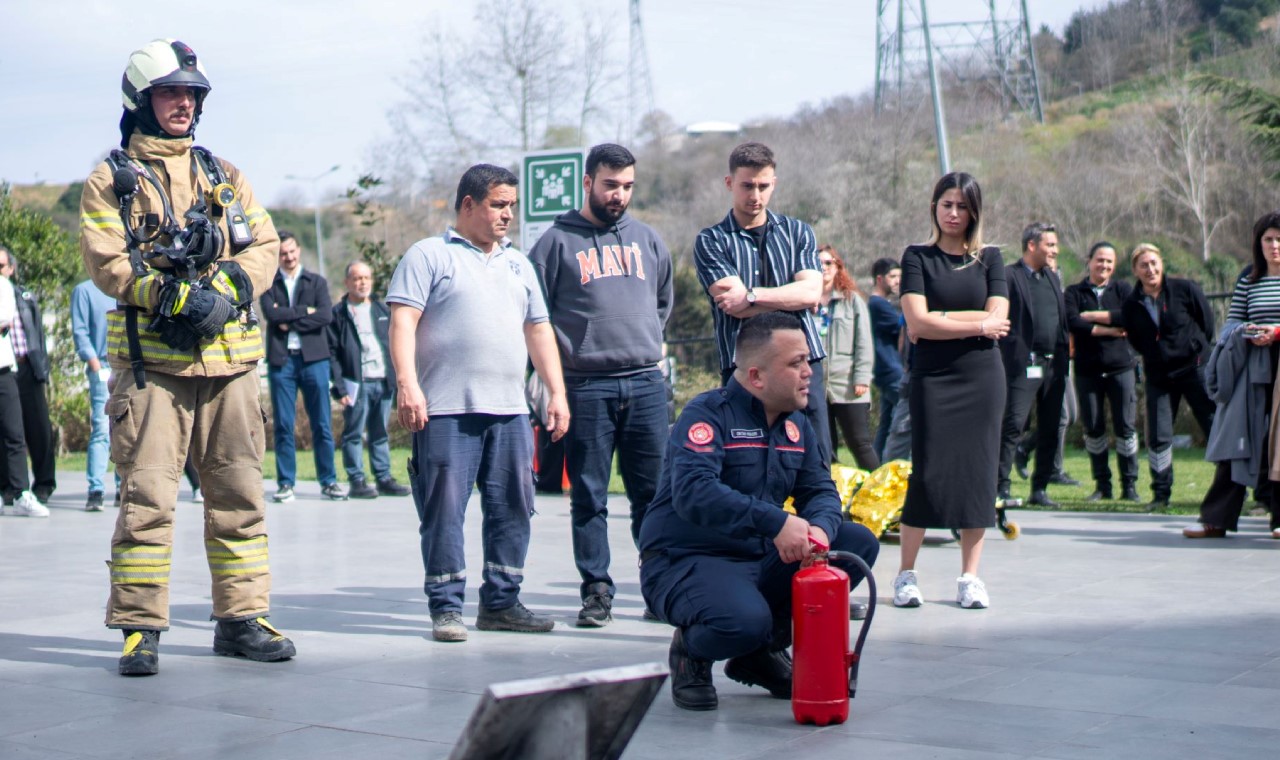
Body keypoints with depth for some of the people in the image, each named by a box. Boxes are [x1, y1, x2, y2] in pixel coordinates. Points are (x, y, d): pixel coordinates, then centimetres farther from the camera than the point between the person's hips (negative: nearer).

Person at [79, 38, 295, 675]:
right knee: (146, 500, -6)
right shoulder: (112, 180, 5)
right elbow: (105, 261, -7)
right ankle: (139, 627, 2)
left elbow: (265, 244, 9)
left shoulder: (224, 176, 18)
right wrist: (173, 294, -20)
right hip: (151, 363, -4)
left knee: (239, 496, 7)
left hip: (230, 361, 4)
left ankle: (240, 619, 15)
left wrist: (230, 285, -10)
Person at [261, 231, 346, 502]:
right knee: (283, 424, 0)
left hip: (313, 358, 0)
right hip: (281, 360, 0)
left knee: (322, 424, 1)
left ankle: (328, 481, 8)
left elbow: (326, 315, -4)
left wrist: (291, 322, -8)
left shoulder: (317, 282, 11)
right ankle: (285, 483, 6)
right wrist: (305, 311, -7)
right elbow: (271, 313, -9)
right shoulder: (269, 284, 10)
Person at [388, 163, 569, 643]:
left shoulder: (517, 264, 22)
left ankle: (500, 603, 15)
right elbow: (403, 321, -6)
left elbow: (539, 331, 22)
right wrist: (407, 384, -17)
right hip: (447, 410, -6)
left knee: (513, 508, 6)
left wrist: (557, 393, 14)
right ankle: (445, 608, 3)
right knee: (444, 510, -4)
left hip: (510, 410, 6)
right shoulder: (429, 255, 4)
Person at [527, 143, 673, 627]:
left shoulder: (647, 239, 15)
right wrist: (563, 359, -3)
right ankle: (597, 590, 6)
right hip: (586, 386, -3)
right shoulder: (558, 241, 3)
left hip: (646, 383, 3)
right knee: (589, 497, 1)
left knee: (654, 492, 4)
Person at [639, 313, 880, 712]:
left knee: (859, 543, -4)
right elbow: (691, 492, -31)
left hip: (763, 559, 8)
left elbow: (820, 490, 7)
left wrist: (820, 529, -19)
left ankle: (763, 651, 6)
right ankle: (691, 652, 2)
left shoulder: (797, 425, 11)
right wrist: (776, 522, -37)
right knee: (744, 620, -38)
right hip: (685, 561, -8)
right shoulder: (706, 414, -15)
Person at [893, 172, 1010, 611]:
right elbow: (917, 323, -8)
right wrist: (976, 324, -6)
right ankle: (906, 574, 4)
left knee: (978, 471, 1)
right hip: (933, 377, -2)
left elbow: (997, 319, -3)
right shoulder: (917, 257, 4)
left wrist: (937, 318, -7)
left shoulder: (989, 259, 10)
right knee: (928, 472, -6)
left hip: (982, 377, 2)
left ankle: (970, 576, 8)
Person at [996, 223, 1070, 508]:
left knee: (1050, 430, 7)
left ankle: (1040, 488, 14)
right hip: (1024, 364, -7)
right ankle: (1001, 487, -6)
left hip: (1054, 365, 7)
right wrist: (1008, 356, -17)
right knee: (1013, 426, -10)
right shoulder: (1009, 276, -5)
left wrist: (1064, 355, 14)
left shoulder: (1052, 277, 18)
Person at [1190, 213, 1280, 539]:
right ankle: (1216, 518, -1)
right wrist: (1247, 332, -10)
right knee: (1238, 441, -1)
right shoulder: (1247, 281, 12)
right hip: (1251, 372, 2)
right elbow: (1231, 322, 12)